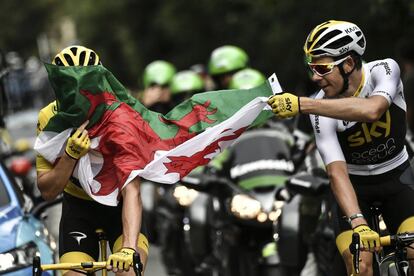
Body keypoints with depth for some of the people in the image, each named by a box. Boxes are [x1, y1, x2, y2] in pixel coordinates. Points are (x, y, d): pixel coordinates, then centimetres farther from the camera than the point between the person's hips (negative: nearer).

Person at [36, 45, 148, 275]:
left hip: (119, 204, -2)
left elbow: (131, 190, -36)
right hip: (78, 205, 2)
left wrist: (129, 248, -49)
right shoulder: (50, 118, -20)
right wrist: (71, 155, -36)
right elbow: (47, 191, -18)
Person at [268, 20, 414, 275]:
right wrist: (357, 222, -48)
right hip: (356, 183, 0)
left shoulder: (384, 70, -23)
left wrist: (302, 105, -52)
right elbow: (337, 171, -31)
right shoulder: (322, 108, -24)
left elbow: (371, 110, -46)